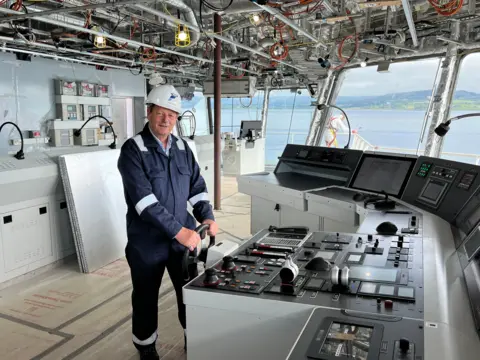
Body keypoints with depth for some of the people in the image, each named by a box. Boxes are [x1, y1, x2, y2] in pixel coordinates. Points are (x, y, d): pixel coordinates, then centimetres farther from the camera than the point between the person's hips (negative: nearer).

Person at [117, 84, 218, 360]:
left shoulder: (182, 147, 5)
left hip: (184, 238, 5)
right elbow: (143, 199, -23)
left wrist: (207, 217, -5)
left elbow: (197, 186, 12)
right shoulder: (133, 150, -13)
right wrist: (178, 231, -27)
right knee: (146, 298, 14)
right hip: (148, 241, -4)